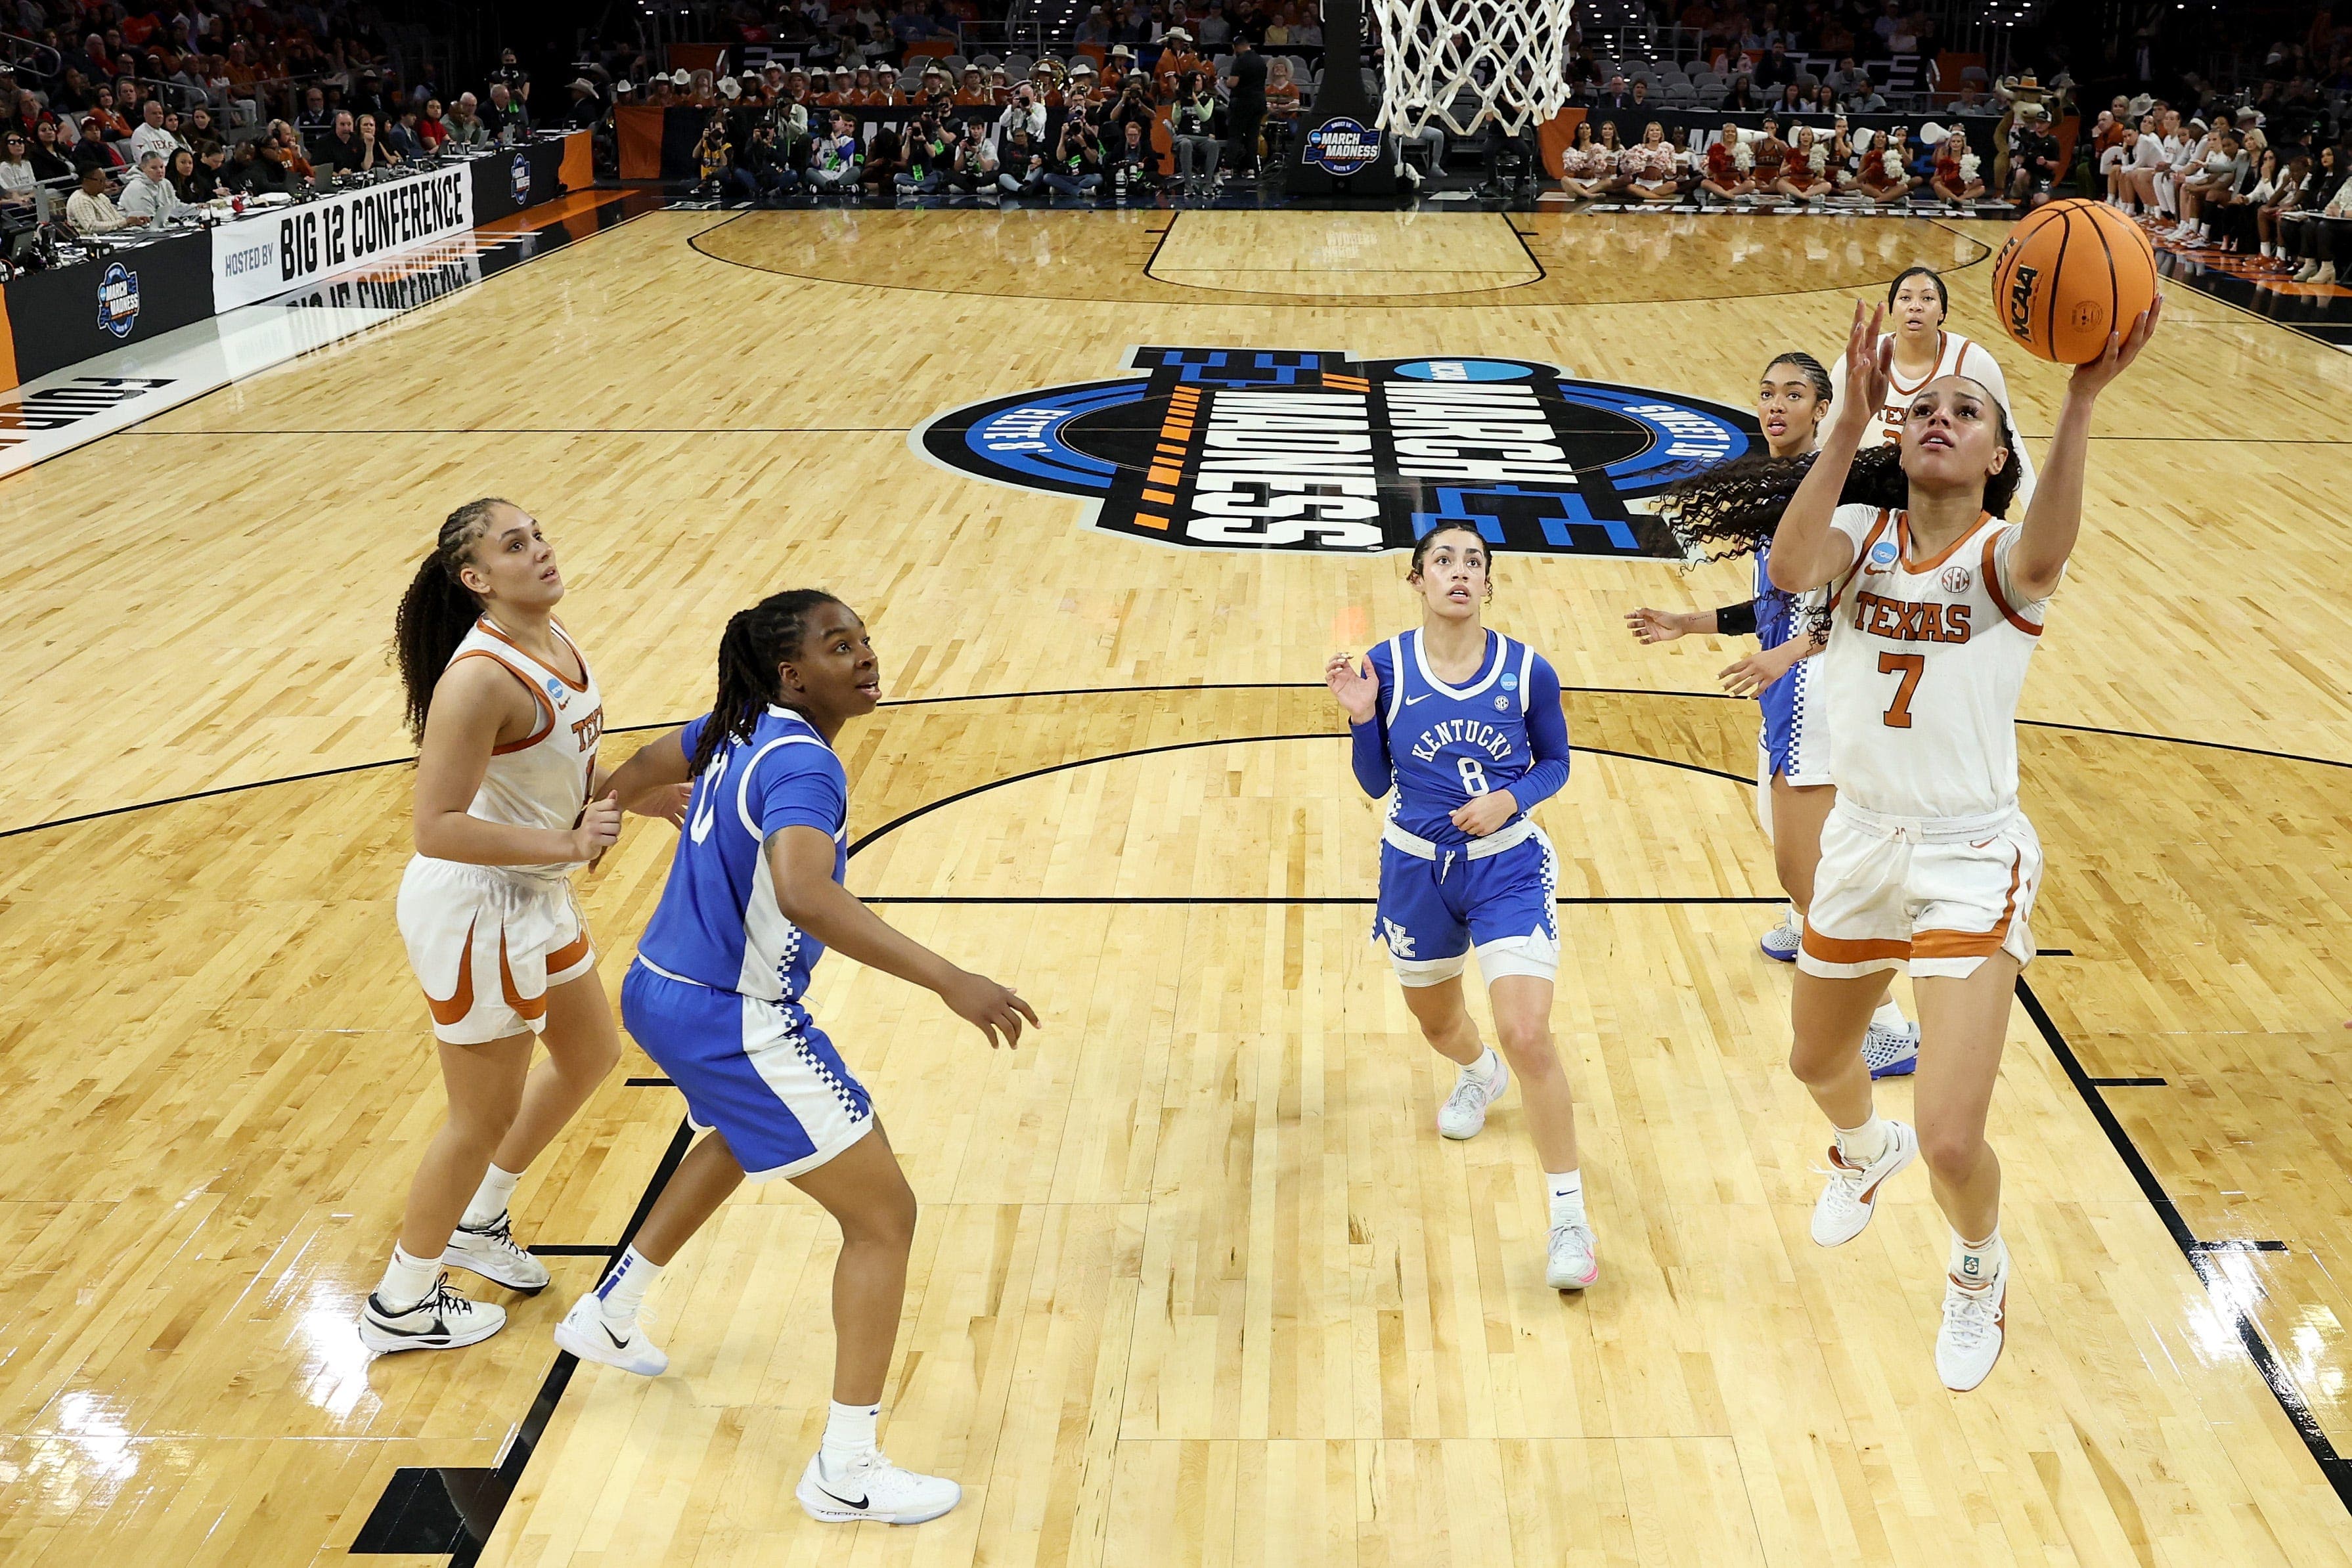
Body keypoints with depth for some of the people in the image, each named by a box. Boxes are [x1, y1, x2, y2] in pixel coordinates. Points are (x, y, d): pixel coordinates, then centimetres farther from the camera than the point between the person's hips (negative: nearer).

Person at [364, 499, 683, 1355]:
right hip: (473, 912, -9)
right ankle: (400, 1304, 28)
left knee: (590, 1056, 25)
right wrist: (566, 844, -31)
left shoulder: (556, 641, 0)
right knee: (485, 1116, 6)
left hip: (537, 900, 9)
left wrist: (631, 793, -1)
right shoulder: (479, 679, -28)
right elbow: (437, 828, -30)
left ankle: (479, 1221, 45)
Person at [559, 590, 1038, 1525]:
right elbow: (804, 894, -43)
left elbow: (649, 764, 25)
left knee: (742, 1136, 39)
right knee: (884, 1215, -2)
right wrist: (948, 981, -47)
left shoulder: (739, 728, 4)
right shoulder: (801, 763, -24)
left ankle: (608, 1315, 51)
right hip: (733, 1023, -10)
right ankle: (846, 1472, 2)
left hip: (662, 993, 10)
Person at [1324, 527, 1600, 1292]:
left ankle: (1570, 1216, -5)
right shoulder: (1385, 667, -9)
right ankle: (1480, 1073, 62)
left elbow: (1554, 762, 4)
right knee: (1435, 1021, 23)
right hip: (1416, 867, 3)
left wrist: (1510, 800, -15)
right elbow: (1377, 783, -2)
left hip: (1508, 868, -2)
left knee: (1528, 1035, -17)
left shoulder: (1527, 670, -11)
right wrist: (1362, 717, -18)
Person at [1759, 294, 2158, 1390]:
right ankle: (1866, 1151, 64)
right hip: (1862, 844, 4)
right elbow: (1790, 569, -27)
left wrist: (2082, 399, -52)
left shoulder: (2003, 552, -10)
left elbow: (2043, 559, -38)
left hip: (1972, 861, -4)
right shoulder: (1863, 533, -2)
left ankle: (1979, 1270, 24)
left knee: (1951, 1139, -12)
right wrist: (1850, 418, -36)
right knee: (1816, 1062, 26)